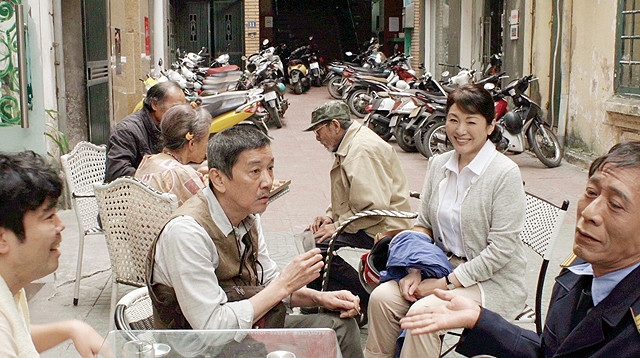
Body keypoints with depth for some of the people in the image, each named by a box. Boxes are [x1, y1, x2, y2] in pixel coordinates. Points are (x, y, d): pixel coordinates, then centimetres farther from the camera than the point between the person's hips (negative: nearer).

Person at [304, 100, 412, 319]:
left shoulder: (362, 150, -20)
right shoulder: (349, 146, 15)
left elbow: (374, 207, -27)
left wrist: (337, 225, -18)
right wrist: (330, 216, 7)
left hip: (383, 231, -11)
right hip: (367, 226, 11)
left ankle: (367, 302, -11)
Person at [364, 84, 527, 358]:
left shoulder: (505, 173, -15)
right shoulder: (438, 164, 4)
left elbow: (501, 250, -17)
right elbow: (423, 224, 10)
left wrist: (445, 283, -17)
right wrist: (414, 271, -7)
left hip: (492, 281, -6)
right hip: (444, 265, 6)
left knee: (424, 311, -27)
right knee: (382, 297, -15)